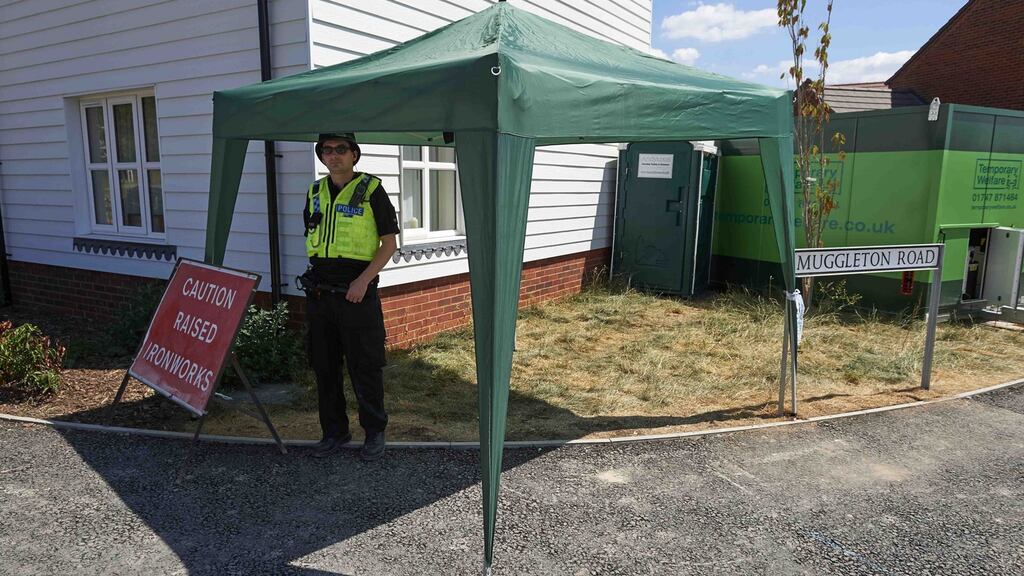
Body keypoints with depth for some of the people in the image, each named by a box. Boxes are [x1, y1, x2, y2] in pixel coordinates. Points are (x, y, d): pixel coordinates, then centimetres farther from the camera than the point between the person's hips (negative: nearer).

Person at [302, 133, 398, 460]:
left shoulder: (371, 190, -5)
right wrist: (315, 279, 9)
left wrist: (363, 280, -15)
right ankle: (334, 431, 27)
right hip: (319, 293, 6)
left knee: (364, 367, 1)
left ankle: (375, 432, 17)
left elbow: (389, 243, -6)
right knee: (324, 366, 12)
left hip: (357, 292, -6)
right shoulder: (315, 192, 12)